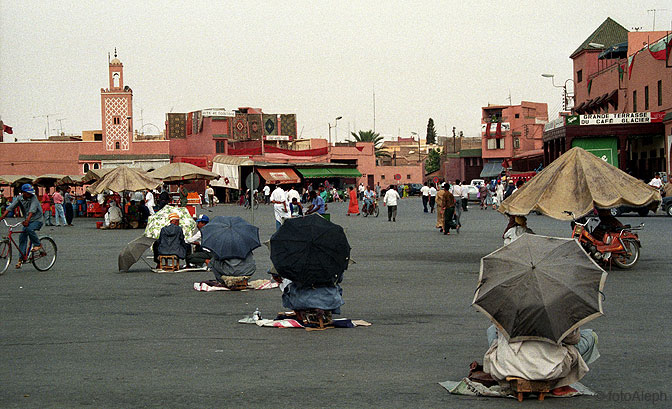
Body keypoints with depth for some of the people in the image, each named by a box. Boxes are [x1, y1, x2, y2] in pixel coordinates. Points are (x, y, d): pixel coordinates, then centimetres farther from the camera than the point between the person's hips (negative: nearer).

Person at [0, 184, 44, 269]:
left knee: (29, 229, -33)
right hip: (28, 221, 6)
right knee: (22, 237, -4)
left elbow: (32, 209, -31)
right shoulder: (19, 198, -3)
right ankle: (21, 259, 0)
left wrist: (27, 220, -45)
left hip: (37, 220, -6)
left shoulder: (33, 198, -18)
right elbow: (10, 207, -9)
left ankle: (38, 245, -12)